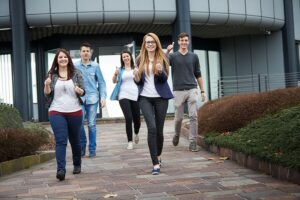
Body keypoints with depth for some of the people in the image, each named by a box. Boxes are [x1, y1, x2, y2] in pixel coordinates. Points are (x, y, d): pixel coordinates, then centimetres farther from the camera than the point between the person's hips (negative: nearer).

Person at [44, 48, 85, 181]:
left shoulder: (76, 73, 3)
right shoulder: (52, 74, 4)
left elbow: (83, 92, 2)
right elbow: (47, 94, 3)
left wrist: (78, 90, -20)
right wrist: (47, 85, -17)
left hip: (75, 112, 1)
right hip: (56, 112, -1)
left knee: (75, 140, 13)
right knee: (60, 141, -11)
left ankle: (77, 165, 31)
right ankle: (60, 170, -17)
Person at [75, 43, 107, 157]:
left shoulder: (95, 66, 3)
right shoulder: (75, 66, 2)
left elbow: (101, 82, 5)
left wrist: (103, 97, -2)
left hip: (92, 98, 0)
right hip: (79, 99, 0)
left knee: (91, 124, 2)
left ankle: (92, 149, 12)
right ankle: (82, 146, 19)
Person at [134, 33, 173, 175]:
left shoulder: (162, 58, 2)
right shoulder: (140, 59, 6)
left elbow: (165, 79, -6)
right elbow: (138, 82, 11)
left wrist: (160, 71, -27)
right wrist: (137, 77, -12)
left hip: (160, 97, 0)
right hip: (145, 97, 0)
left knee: (159, 129, 7)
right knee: (152, 128, -14)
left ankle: (158, 155, 33)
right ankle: (155, 164, -12)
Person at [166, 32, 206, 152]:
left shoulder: (194, 57, 11)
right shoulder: (173, 56, 4)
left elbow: (198, 75, 15)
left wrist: (202, 91, 10)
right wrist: (167, 51, -31)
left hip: (192, 90, 1)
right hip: (178, 91, -1)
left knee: (193, 116, -9)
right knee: (178, 117, 6)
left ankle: (193, 142, -6)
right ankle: (177, 134, 35)